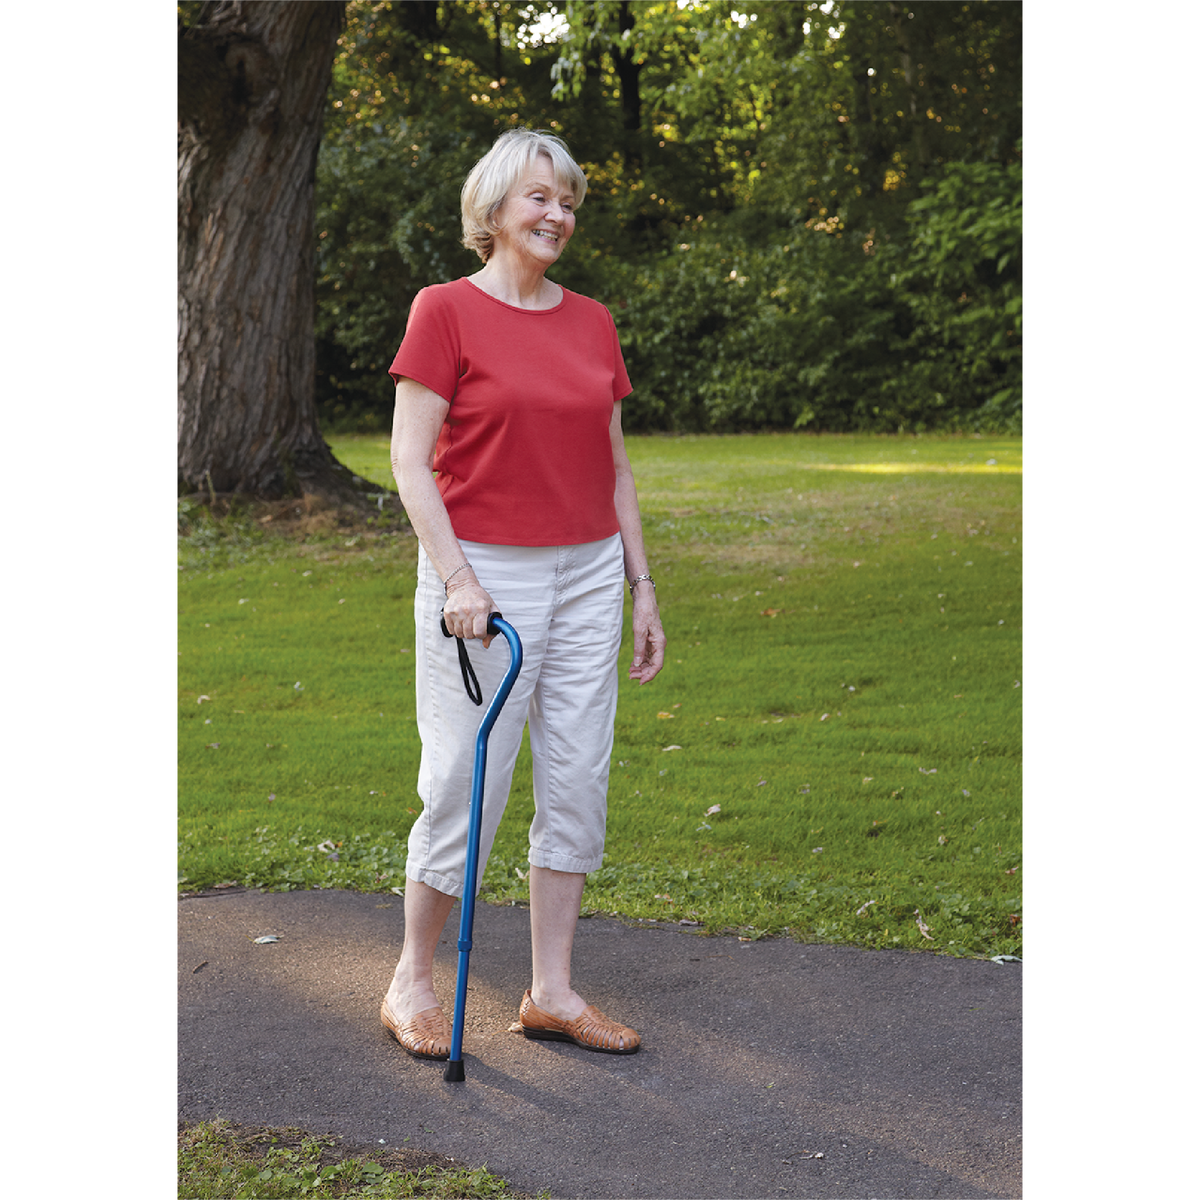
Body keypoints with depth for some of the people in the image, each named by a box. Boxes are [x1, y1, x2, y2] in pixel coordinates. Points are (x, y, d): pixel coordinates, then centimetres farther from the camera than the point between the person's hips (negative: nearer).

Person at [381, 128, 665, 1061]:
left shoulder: (593, 322, 11)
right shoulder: (445, 311, -5)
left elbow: (614, 466, 15)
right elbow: (410, 461, -9)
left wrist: (642, 585, 11)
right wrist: (457, 578, -17)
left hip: (586, 574, 6)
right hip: (484, 577, -5)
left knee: (580, 782, 6)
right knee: (466, 784, -1)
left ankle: (552, 991, 18)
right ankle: (413, 983, 18)